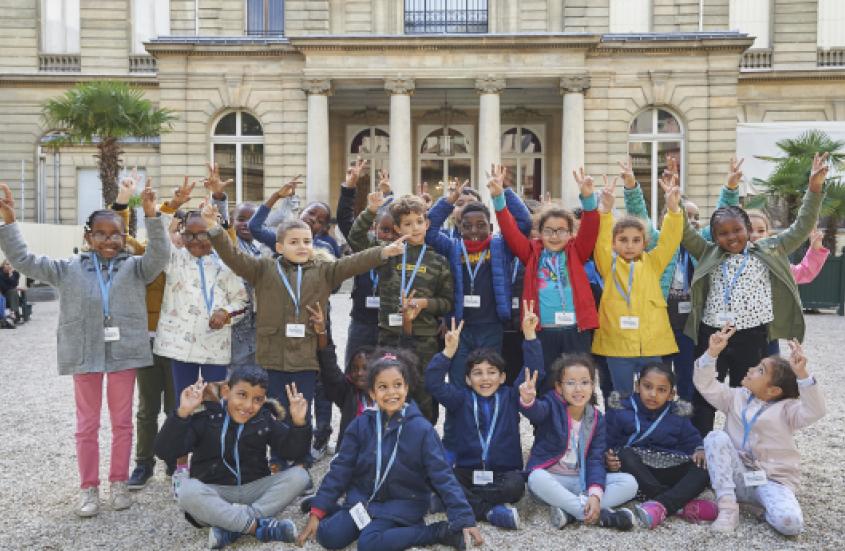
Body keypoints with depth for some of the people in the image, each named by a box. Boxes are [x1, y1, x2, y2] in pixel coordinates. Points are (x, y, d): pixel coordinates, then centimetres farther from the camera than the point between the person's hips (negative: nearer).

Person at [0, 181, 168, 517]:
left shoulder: (134, 268, 0)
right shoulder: (69, 270, 3)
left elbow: (159, 255, -17)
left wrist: (151, 215, -28)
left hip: (123, 353, -1)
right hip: (85, 355, 1)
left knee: (122, 422, 10)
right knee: (87, 424, 10)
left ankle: (118, 483, 25)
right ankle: (89, 488, 23)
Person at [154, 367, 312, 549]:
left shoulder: (265, 420, 1)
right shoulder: (205, 416, -8)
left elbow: (294, 452, -1)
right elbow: (165, 452, -16)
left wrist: (298, 423, -19)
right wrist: (182, 413, -30)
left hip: (253, 491, 3)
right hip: (213, 494, -3)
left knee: (299, 476, -19)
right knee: (188, 490, -35)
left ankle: (232, 528, -27)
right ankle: (260, 527, -29)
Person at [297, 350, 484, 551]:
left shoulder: (422, 428, -12)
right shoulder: (361, 424, -4)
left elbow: (442, 476, -11)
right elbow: (340, 469, 1)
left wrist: (465, 518, -16)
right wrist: (318, 510, -5)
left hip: (403, 504, -3)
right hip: (363, 498, 3)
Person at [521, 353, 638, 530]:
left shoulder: (597, 419, 2)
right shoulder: (552, 407, -7)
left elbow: (596, 459, -5)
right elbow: (536, 411, -32)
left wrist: (595, 494, -22)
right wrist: (528, 400, -58)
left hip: (582, 481, 4)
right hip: (551, 479, -4)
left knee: (629, 483, -13)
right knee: (537, 478, -37)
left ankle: (570, 510, -27)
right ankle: (602, 515, -31)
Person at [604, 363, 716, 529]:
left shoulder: (678, 415, 11)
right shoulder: (621, 410, 2)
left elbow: (692, 440, 10)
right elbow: (607, 442, -1)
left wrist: (699, 450, -13)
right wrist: (608, 459, -22)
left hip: (668, 471, 2)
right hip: (636, 471, -2)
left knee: (702, 471, -21)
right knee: (625, 454, -33)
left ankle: (659, 505, -41)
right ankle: (682, 505, -35)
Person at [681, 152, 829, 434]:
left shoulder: (768, 251, 6)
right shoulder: (710, 255, 8)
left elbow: (801, 228, 3)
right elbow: (685, 232, 2)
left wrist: (814, 190, -8)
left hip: (752, 337, -1)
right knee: (703, 397, 6)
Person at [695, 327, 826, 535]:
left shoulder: (786, 408, -4)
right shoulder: (736, 397, 10)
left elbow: (814, 412, -23)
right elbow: (706, 385, 4)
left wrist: (802, 374, -37)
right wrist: (713, 352, -10)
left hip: (773, 480, -4)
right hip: (737, 476, 4)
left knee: (790, 523, -33)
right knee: (716, 437, -24)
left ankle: (769, 504, 4)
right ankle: (727, 507, -20)